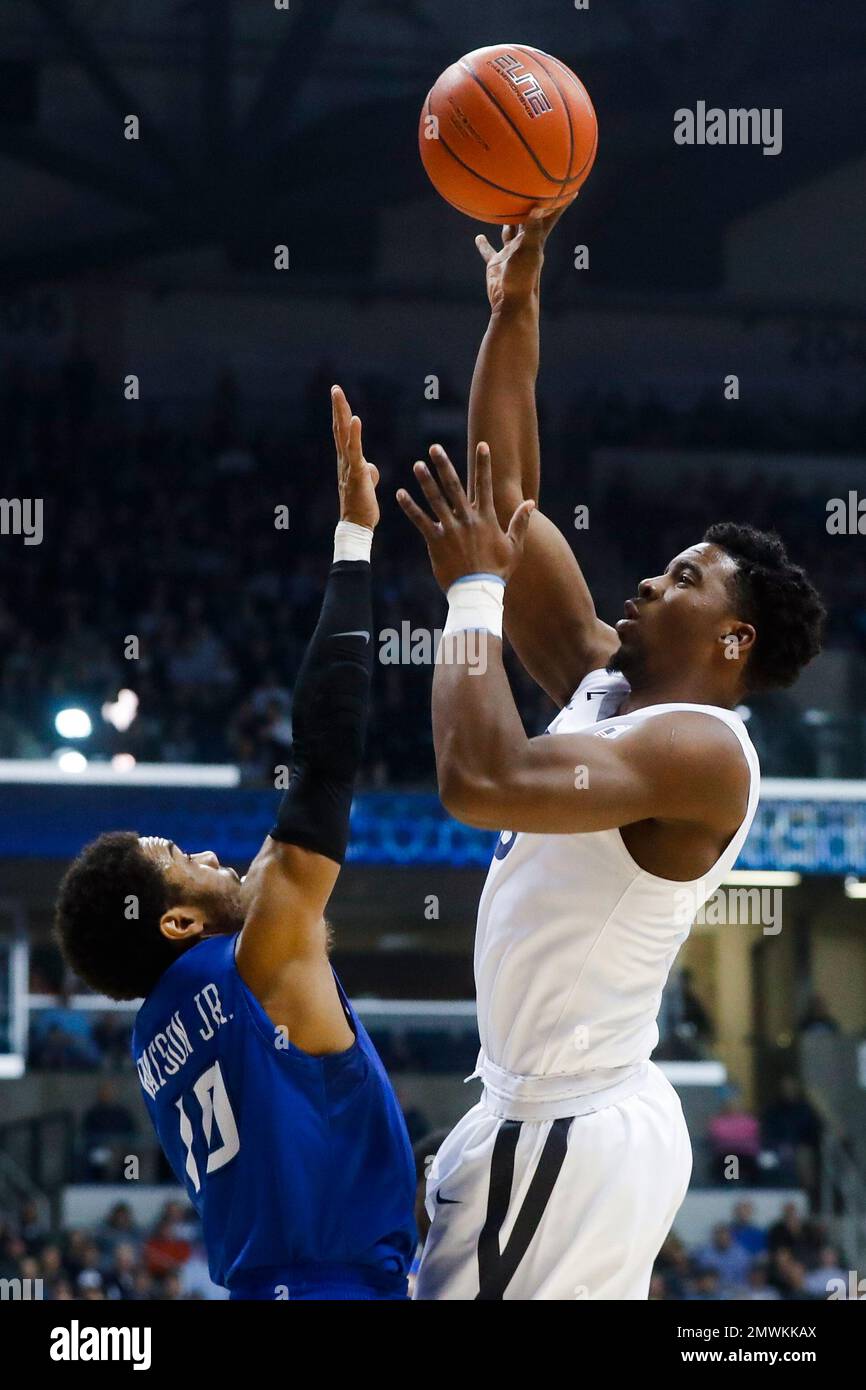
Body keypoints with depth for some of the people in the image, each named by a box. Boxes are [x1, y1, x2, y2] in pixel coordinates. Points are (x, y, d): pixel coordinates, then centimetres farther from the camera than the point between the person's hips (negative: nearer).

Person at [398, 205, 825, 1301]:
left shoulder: (699, 752, -17)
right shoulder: (607, 682, 10)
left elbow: (483, 781, -33)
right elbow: (507, 504, 12)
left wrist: (474, 590, -22)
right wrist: (513, 310, 8)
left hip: (563, 1141, -10)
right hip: (575, 1119, 10)